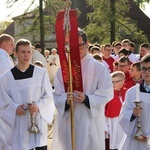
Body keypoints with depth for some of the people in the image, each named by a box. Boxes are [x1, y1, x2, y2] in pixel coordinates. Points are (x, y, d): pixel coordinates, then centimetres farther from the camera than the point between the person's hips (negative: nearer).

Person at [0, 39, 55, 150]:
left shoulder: (41, 73, -1)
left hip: (38, 122, 0)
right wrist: (15, 108, -16)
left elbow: (48, 96, 1)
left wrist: (38, 106, -16)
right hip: (19, 125, 0)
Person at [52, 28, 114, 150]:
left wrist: (86, 99, -20)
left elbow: (106, 94, -5)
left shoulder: (99, 68, -2)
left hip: (90, 122, -2)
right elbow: (57, 95, 3)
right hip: (66, 122, 2)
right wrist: (66, 100, -19)